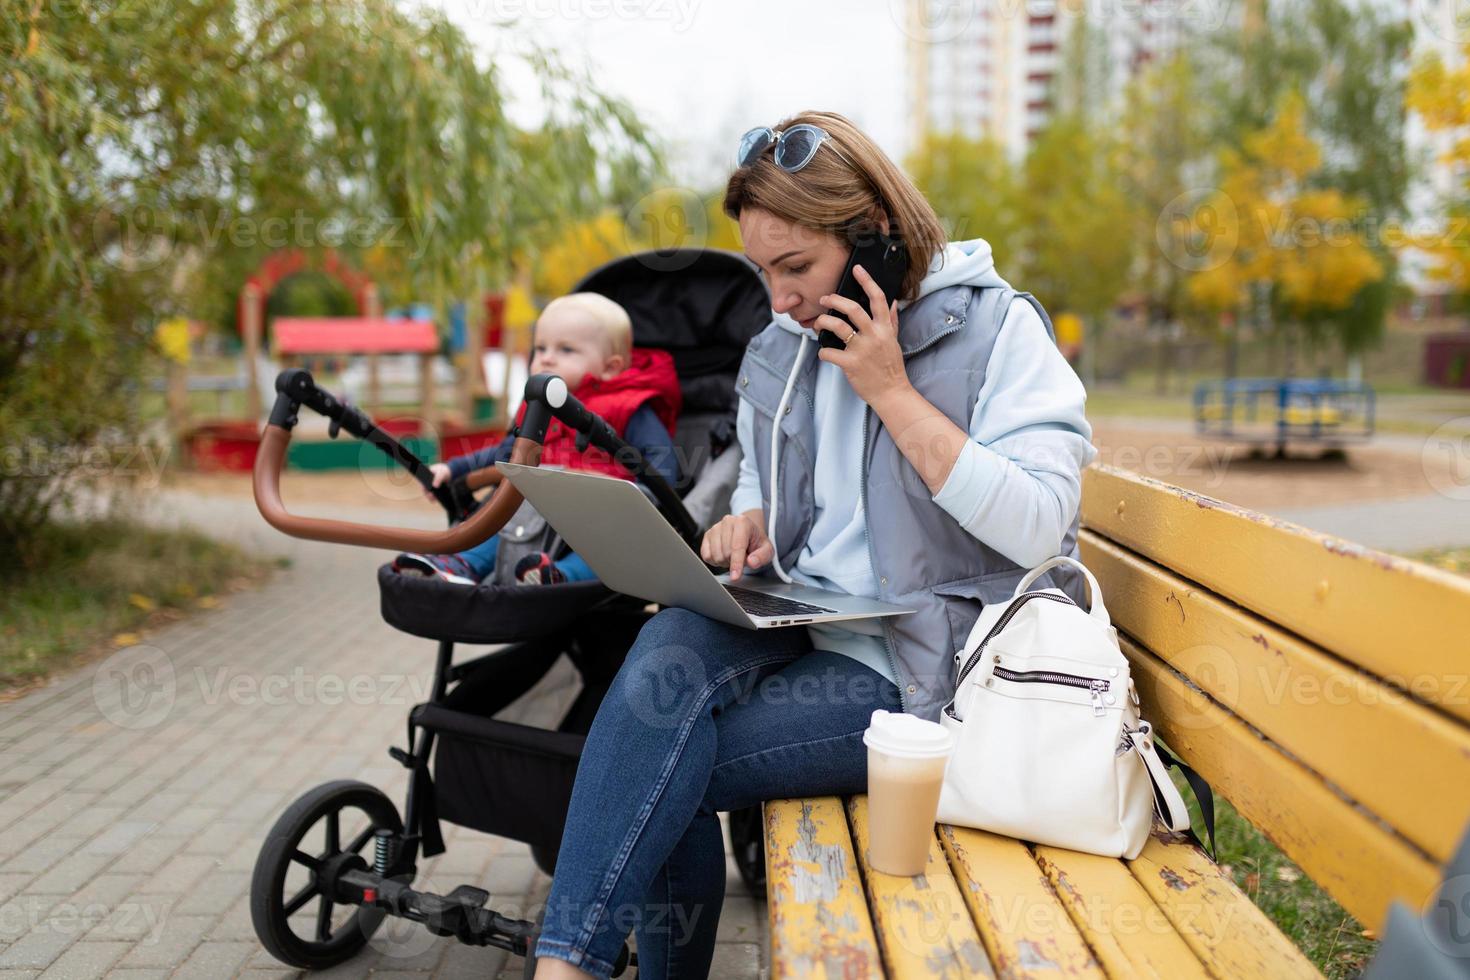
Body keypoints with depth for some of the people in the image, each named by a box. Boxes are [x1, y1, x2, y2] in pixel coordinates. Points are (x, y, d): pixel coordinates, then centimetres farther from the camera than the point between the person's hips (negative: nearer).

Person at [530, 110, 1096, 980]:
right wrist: (750, 522, 1)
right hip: (797, 619, 5)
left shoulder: (997, 327, -7)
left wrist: (890, 390, -18)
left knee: (666, 774, -21)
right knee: (669, 649, -29)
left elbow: (1038, 530, -18)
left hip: (918, 661, -5)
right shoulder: (784, 343, 11)